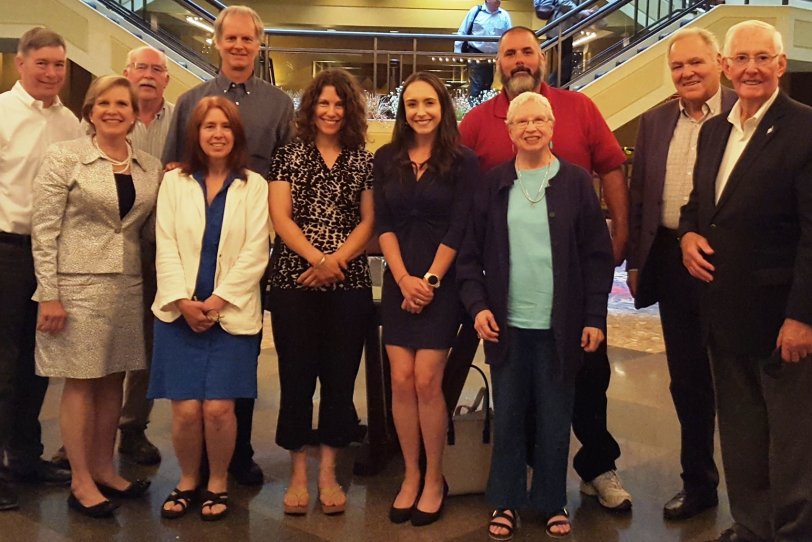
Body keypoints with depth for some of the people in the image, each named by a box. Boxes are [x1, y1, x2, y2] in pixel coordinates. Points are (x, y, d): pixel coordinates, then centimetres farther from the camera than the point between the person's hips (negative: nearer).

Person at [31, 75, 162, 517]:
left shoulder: (151, 167, 7)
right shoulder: (64, 157, -5)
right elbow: (43, 230, -8)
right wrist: (49, 295, -12)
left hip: (128, 286, 4)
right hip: (77, 283, -4)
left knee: (113, 380, 11)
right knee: (80, 382, 2)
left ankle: (104, 469, 24)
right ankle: (81, 482, 13)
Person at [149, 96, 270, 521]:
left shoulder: (254, 186, 5)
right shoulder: (174, 182, 10)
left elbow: (255, 252, -3)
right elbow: (165, 247, 3)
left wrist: (218, 301, -11)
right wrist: (183, 301, -10)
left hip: (232, 313, -1)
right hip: (180, 312, 1)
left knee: (218, 408, -7)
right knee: (186, 409, -4)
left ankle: (217, 484, 15)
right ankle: (187, 481, 19)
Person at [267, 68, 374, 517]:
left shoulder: (363, 161, 10)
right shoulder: (290, 155, 6)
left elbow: (368, 221, 5)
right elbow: (280, 216, -2)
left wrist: (337, 261, -11)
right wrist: (316, 258, -16)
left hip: (350, 283, 2)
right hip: (293, 281, -1)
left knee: (340, 375, 4)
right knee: (296, 374, 2)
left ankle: (328, 472, 15)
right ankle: (298, 473, 13)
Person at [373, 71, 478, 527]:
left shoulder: (463, 161, -2)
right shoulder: (386, 159, 8)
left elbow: (459, 228, -6)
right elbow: (383, 223, 3)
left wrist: (430, 279, -10)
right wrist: (404, 277, -7)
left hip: (442, 282, -3)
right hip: (399, 281, 3)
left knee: (427, 381, -6)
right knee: (401, 380, 0)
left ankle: (435, 479, 9)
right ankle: (410, 476, 14)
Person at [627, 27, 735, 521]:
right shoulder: (655, 122, 10)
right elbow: (639, 197, 13)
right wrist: (636, 262, 10)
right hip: (672, 265, 5)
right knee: (687, 381, 14)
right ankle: (698, 482, 30)